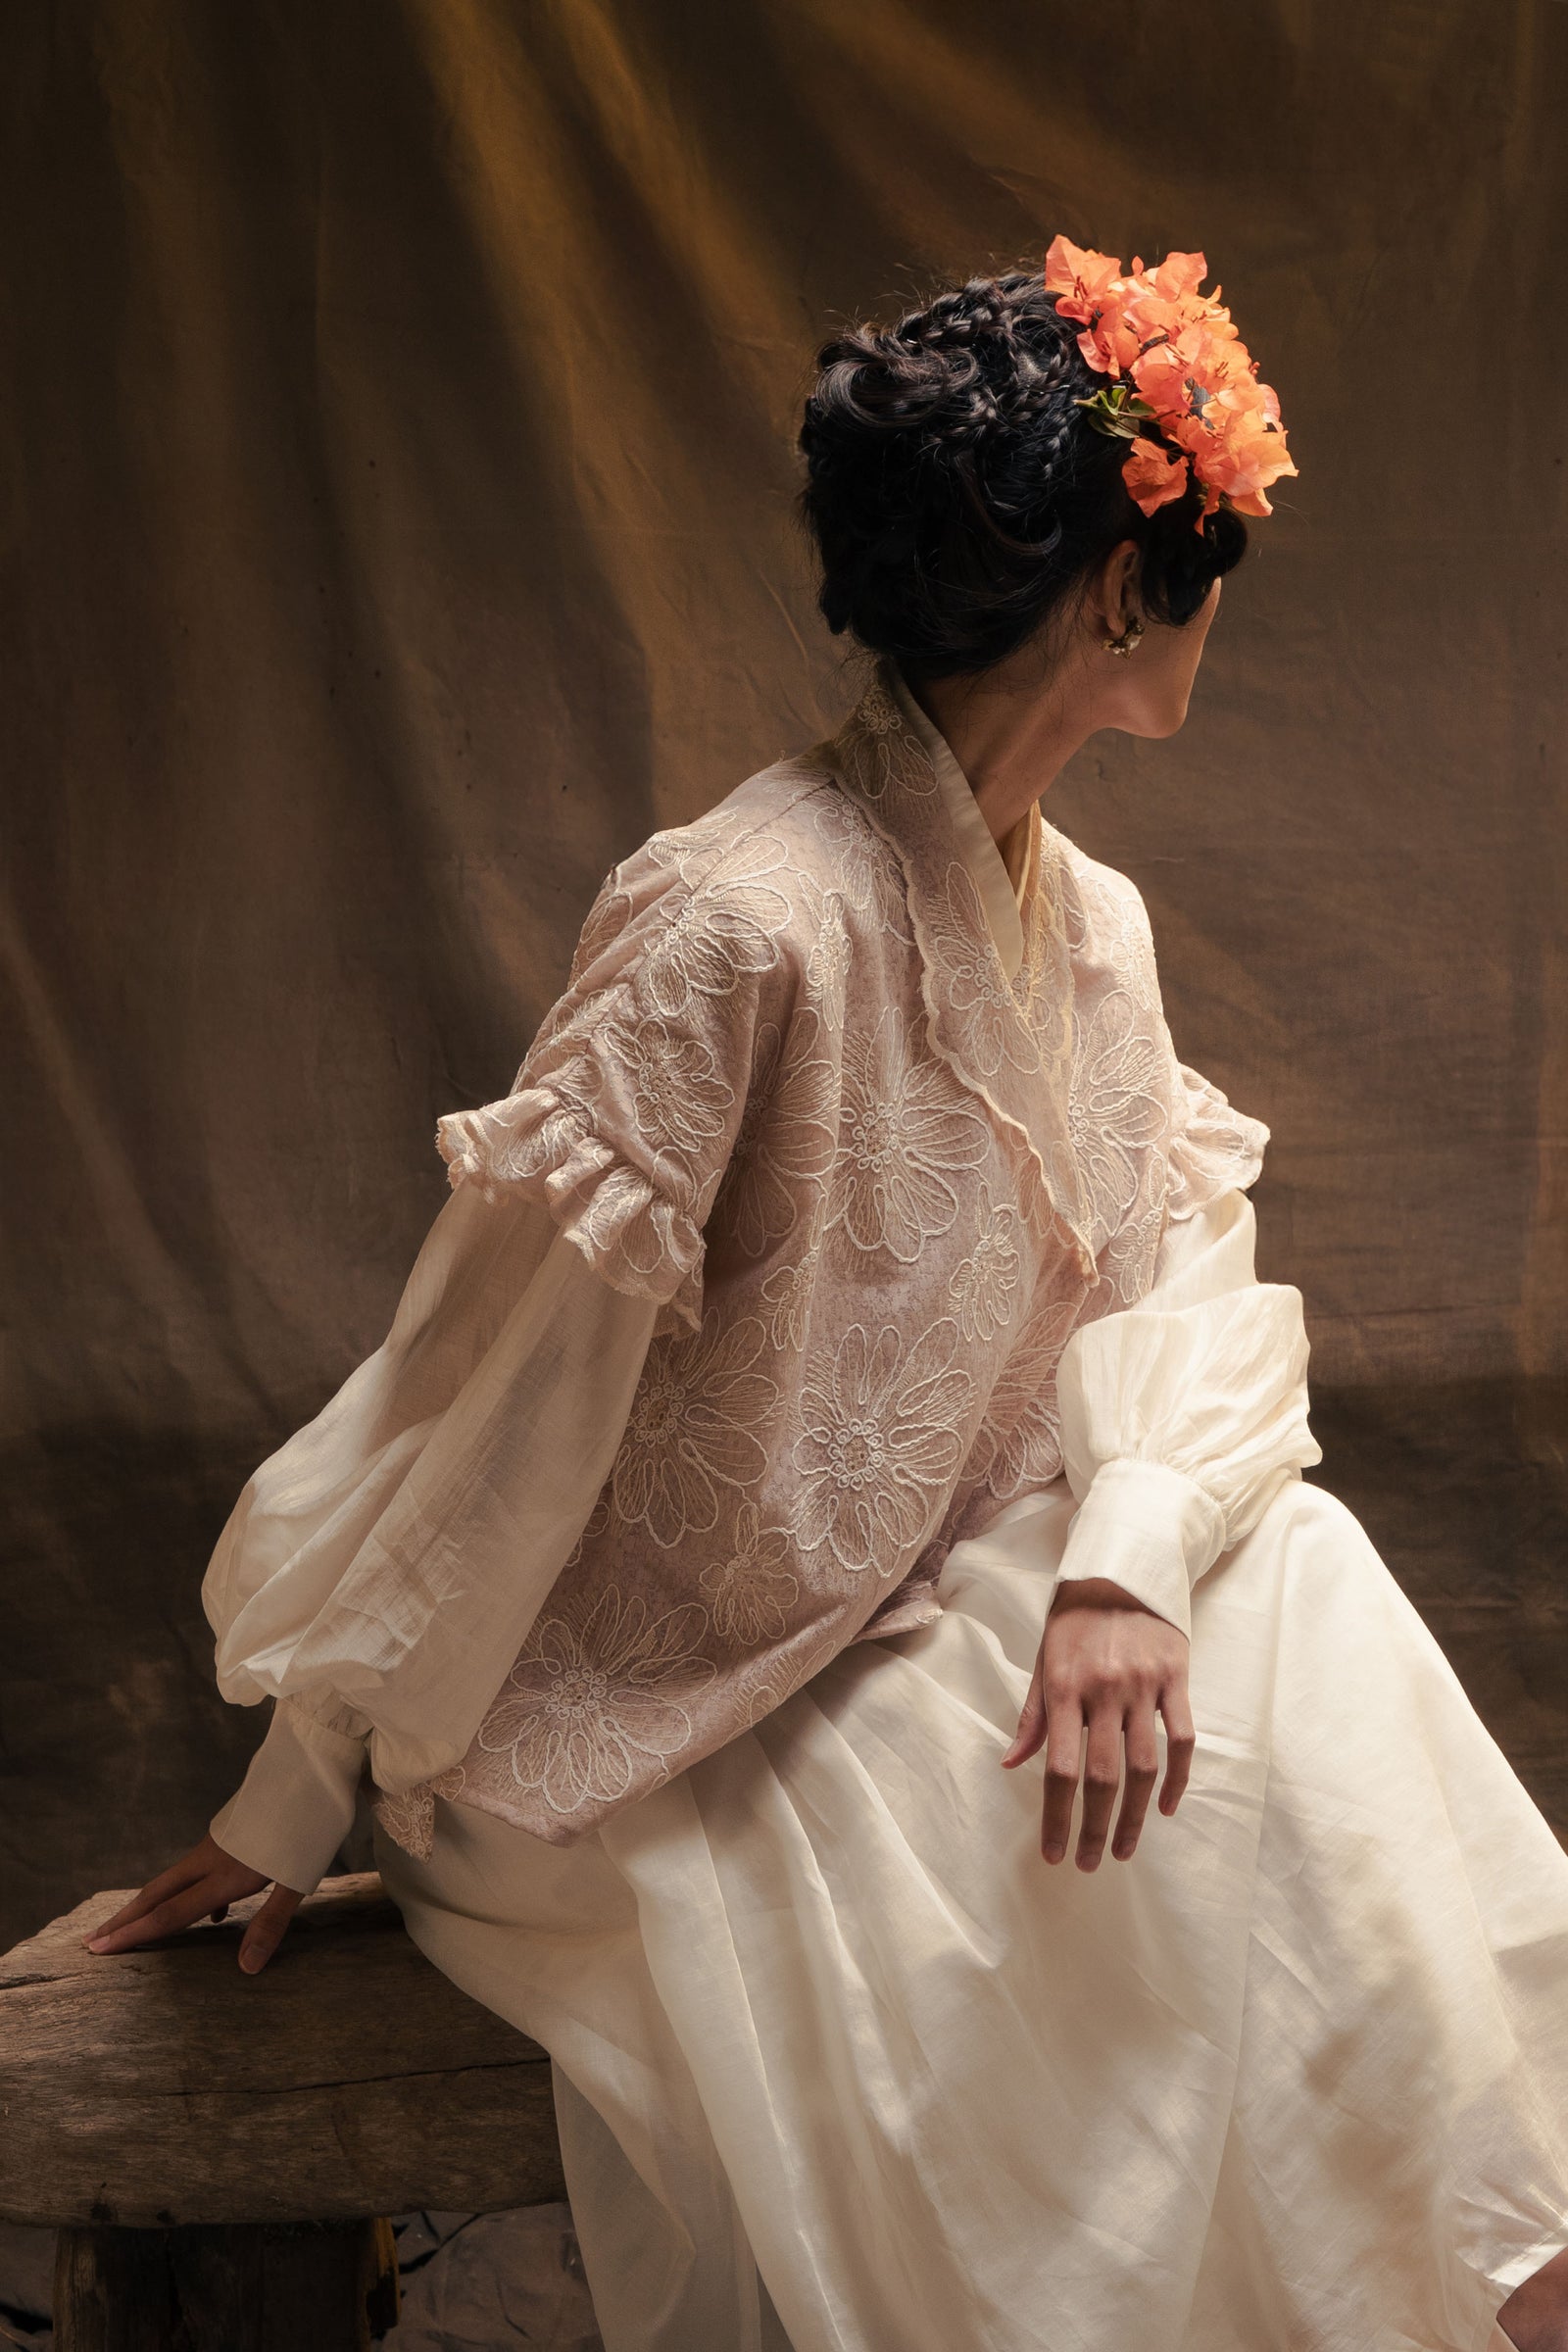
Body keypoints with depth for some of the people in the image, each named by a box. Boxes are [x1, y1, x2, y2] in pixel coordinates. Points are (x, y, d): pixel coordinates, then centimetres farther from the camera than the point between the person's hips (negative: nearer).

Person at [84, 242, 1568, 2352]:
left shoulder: (1090, 925, 4)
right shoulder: (737, 926, -24)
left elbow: (1182, 1276, 1)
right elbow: (492, 1384, -20)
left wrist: (1128, 1556, -22)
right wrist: (296, 1806, -13)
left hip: (936, 1635, 7)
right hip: (667, 1726, -7)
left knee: (1289, 1578, -14)